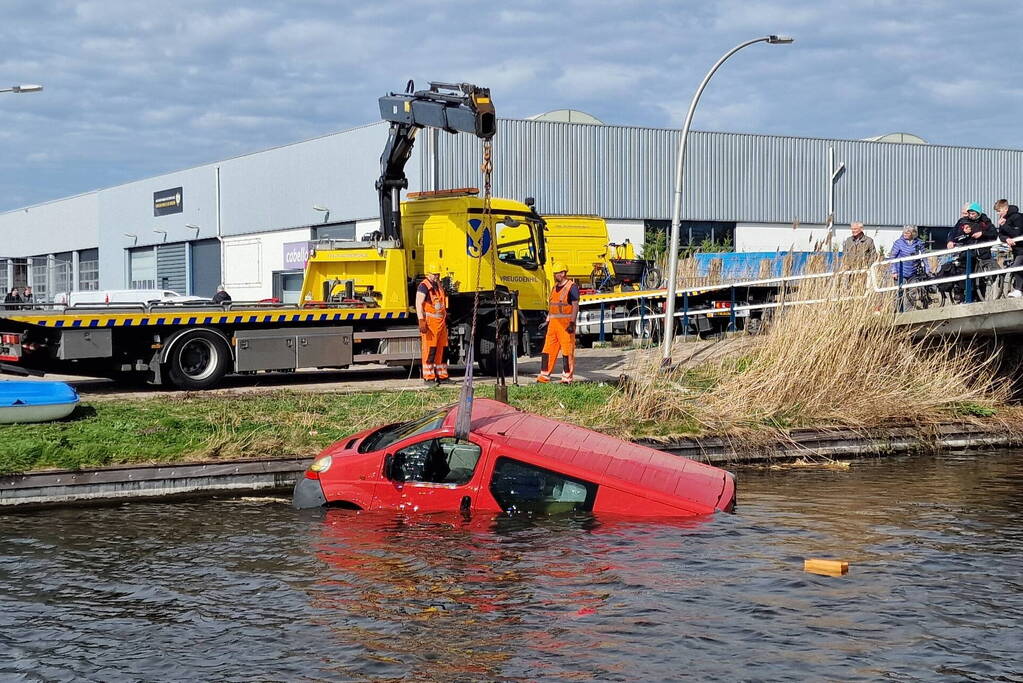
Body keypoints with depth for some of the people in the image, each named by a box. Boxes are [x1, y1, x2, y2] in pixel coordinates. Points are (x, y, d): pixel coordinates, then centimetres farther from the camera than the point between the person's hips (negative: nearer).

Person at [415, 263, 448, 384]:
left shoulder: (439, 286, 19)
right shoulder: (424, 286, -8)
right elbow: (418, 304, -15)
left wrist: (446, 321, 26)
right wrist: (421, 322, -23)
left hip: (441, 322, 8)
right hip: (429, 322, -8)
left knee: (442, 349, 10)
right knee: (430, 350, -8)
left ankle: (441, 376, 16)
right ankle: (428, 377, -6)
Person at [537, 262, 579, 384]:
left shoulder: (572, 287, -6)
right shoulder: (554, 288, 18)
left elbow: (575, 306, -12)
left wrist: (572, 323, -19)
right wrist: (547, 321, 18)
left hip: (566, 323, -8)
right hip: (553, 323, 8)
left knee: (567, 351, -3)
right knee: (548, 350, 4)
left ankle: (567, 377, 1)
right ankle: (544, 375, 7)